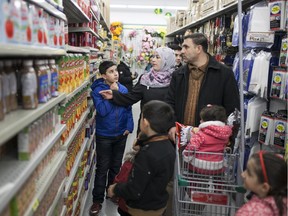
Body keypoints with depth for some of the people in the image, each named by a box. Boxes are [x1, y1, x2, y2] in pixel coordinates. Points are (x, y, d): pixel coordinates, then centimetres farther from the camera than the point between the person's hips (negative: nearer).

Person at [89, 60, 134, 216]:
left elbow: (128, 109, 5)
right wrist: (113, 92, -23)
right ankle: (98, 200, 18)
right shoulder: (98, 90, -13)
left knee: (116, 166, 17)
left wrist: (129, 126, -5)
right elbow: (102, 111, -25)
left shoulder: (123, 89, 0)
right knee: (102, 168, 4)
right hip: (104, 136, -4)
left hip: (121, 134, 4)